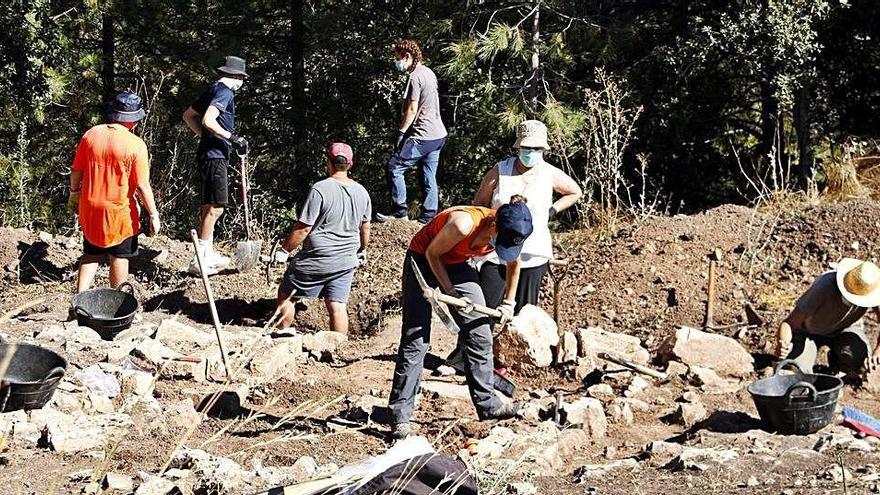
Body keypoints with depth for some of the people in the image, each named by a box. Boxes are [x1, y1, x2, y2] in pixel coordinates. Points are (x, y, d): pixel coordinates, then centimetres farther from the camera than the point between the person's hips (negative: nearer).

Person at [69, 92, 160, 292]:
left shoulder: (90, 135, -4)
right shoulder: (135, 145, -16)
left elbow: (76, 171, 4)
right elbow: (142, 186, -15)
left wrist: (74, 194, 21)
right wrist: (153, 215, -6)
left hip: (89, 208, 4)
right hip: (120, 212, -4)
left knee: (91, 254, 19)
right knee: (120, 257, 13)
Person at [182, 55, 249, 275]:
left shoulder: (213, 90, 16)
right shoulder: (224, 92, -12)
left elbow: (188, 115, 23)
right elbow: (208, 121, -25)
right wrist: (232, 138, -21)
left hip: (208, 153, 10)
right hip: (215, 155, -10)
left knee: (208, 206, 16)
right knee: (216, 207, -10)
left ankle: (207, 254, 24)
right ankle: (199, 260, -10)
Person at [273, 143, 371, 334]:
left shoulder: (320, 189, -17)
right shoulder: (362, 192, 3)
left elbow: (303, 229, -17)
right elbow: (365, 228, 16)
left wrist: (284, 250, -6)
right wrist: (362, 251, 32)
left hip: (316, 260, -5)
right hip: (346, 262, 5)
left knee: (286, 295, 11)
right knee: (337, 306, 7)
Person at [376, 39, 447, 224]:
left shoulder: (415, 77, -15)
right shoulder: (429, 73, 14)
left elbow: (412, 109, -17)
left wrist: (401, 132, -11)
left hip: (423, 136, -9)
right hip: (438, 135, 9)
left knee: (395, 166, -4)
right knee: (429, 176, 11)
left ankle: (399, 211, -2)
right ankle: (429, 217, 12)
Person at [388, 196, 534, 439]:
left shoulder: (508, 234, -17)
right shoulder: (464, 224, -37)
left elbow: (513, 263, 7)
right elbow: (432, 253, -20)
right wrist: (450, 291, -20)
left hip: (458, 264, 6)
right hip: (424, 260, -6)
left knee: (480, 333, 3)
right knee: (415, 341, -10)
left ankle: (486, 404, 14)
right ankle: (400, 417, -8)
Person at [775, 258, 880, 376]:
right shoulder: (825, 287, -37)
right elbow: (790, 322, -37)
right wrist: (783, 343, -58)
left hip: (845, 328, 2)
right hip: (810, 329, -2)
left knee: (862, 365, -28)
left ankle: (835, 358, 9)